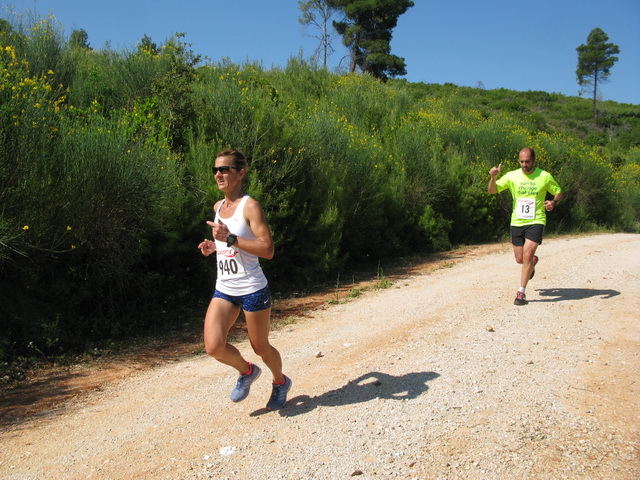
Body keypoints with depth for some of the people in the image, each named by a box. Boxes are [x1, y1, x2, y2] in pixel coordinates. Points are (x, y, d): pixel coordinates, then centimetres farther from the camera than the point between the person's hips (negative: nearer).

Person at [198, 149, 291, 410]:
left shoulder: (250, 206, -13)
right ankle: (247, 371, 23)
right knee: (214, 346, -9)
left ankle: (281, 382, 41)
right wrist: (213, 246, 5)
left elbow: (268, 249, -21)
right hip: (224, 290, 6)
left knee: (260, 347, 10)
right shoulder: (218, 207, 9)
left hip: (252, 290, -6)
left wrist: (230, 239, -28)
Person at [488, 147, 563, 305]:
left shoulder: (545, 176, -2)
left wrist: (554, 202, -13)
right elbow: (492, 190, -4)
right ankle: (533, 261, 48)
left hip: (536, 222, -3)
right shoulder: (512, 176, 0)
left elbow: (559, 192, 9)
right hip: (517, 222, 3)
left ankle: (521, 292, -6)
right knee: (520, 259, 10)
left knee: (527, 255, -16)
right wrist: (493, 177, -24)